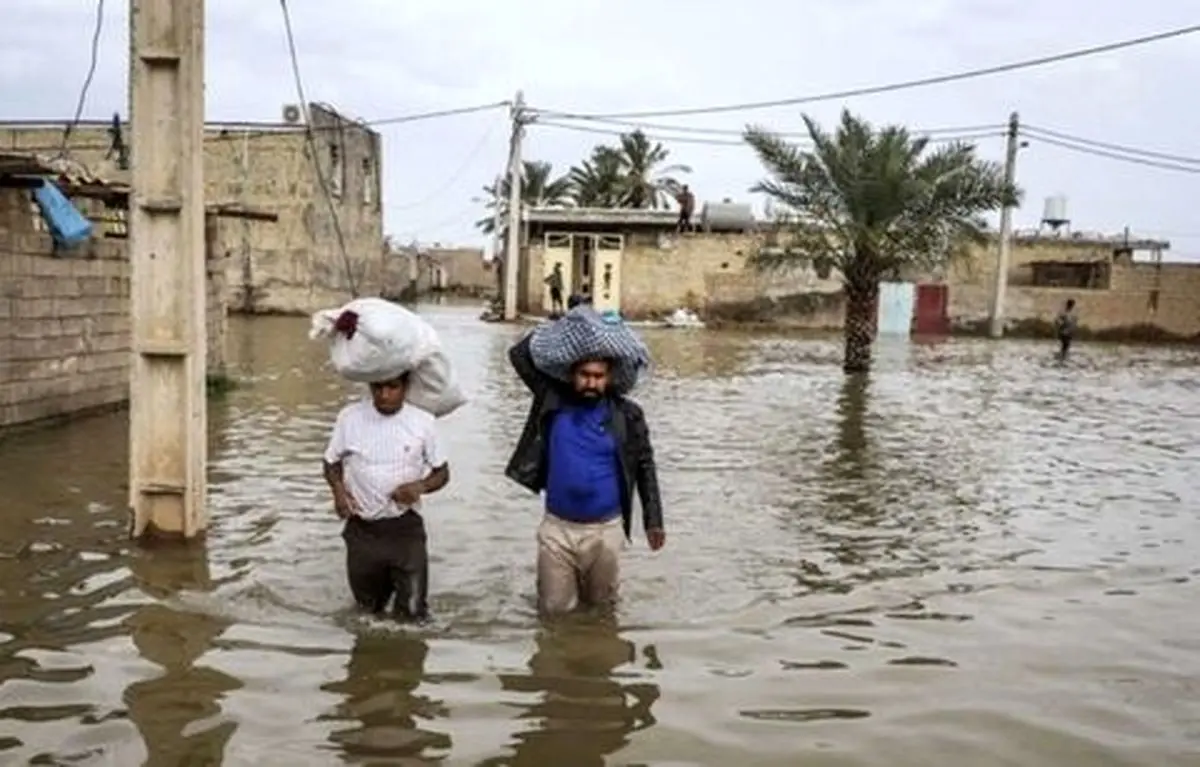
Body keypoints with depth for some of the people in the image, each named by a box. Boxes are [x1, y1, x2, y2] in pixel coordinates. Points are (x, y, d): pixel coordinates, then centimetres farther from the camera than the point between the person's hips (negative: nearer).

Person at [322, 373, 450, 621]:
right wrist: (338, 490, -13)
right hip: (362, 529, 1)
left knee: (413, 611, 0)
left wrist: (420, 486, -19)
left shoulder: (423, 422, -8)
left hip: (405, 527, -1)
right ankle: (386, 577, 46)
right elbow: (332, 462, 6)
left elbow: (442, 472, 1)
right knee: (369, 607, 17)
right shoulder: (350, 416, -6)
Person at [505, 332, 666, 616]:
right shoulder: (553, 401, -3)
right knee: (554, 609, 10)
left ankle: (591, 589, 45)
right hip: (557, 527, 1)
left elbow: (645, 466, 3)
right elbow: (518, 355, -3)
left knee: (600, 607, 15)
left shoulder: (626, 414, -5)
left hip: (605, 529, 0)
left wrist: (653, 519, 0)